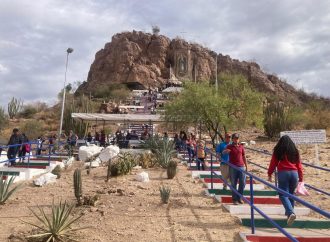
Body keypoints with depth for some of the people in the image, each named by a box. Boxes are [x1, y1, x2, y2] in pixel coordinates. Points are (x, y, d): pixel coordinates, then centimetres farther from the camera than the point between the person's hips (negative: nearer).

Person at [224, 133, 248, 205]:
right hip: (233, 167, -3)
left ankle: (239, 197, 23)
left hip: (241, 167, 3)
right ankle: (234, 199, 12)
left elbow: (244, 157, 16)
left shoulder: (241, 147, 11)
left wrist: (246, 166, 14)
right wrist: (226, 151, -36)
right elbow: (224, 152, -12)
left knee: (242, 183, 5)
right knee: (233, 184, 2)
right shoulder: (229, 146, 3)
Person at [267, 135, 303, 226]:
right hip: (294, 173, 4)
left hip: (283, 173, -4)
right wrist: (300, 178, 17)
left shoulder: (278, 150, 3)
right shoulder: (295, 151, 13)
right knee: (291, 194, 17)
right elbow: (299, 165, 13)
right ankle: (289, 212, 26)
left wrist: (269, 174, 10)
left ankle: (291, 213, -22)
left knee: (283, 195, -3)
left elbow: (273, 163, 2)